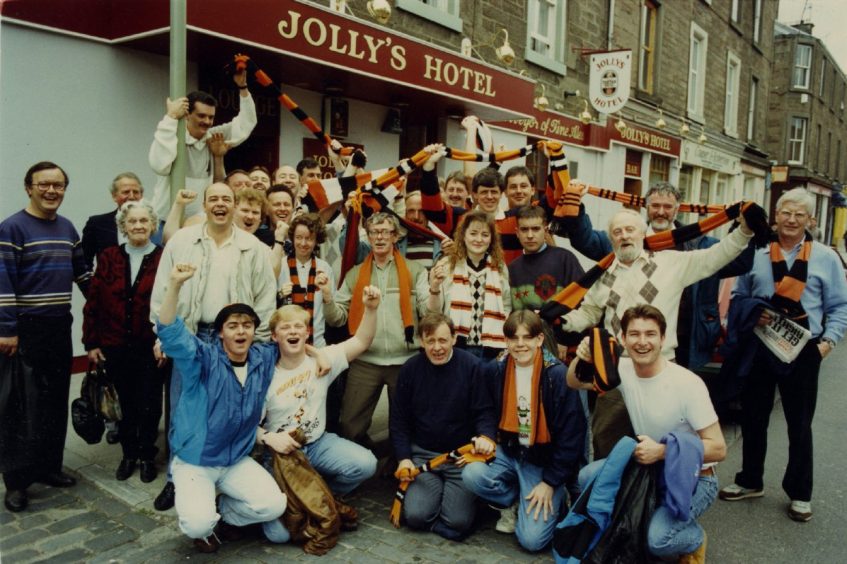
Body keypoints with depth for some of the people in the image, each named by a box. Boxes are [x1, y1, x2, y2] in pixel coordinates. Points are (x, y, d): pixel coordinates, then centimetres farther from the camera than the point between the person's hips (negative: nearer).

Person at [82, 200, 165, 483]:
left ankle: (147, 456, 25)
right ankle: (129, 453, 32)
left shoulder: (164, 258, -8)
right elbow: (93, 303, 4)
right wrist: (91, 342, 2)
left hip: (151, 347, -3)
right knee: (126, 403, 15)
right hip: (116, 347, 3)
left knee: (149, 405, 5)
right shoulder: (108, 258, 3)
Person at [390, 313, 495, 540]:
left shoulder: (471, 366, -9)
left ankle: (451, 490, 19)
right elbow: (398, 419, 5)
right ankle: (437, 488, 18)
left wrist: (486, 436, -26)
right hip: (423, 454, 2)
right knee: (416, 515, -15)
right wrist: (403, 458, -4)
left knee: (458, 521, -14)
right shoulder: (410, 368, -1)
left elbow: (485, 411, -5)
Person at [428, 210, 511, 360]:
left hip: (490, 351, 2)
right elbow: (434, 312, 0)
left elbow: (507, 311, 14)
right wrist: (434, 288, -19)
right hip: (456, 348, -2)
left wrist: (506, 349, 5)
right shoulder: (447, 265, 0)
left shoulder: (500, 268, 8)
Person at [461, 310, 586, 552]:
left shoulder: (558, 375, -16)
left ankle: (553, 498, 16)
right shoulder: (494, 371, -3)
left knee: (531, 539, -16)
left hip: (544, 462, -4)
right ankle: (514, 503, 5)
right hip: (508, 453, 4)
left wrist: (550, 482, -11)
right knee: (471, 474, -26)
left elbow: (571, 435, -13)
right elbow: (487, 414, 12)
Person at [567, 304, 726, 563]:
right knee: (587, 477, -15)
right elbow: (575, 384, 3)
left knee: (658, 538, -28)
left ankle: (694, 540, 8)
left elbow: (718, 449, -19)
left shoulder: (688, 384, -24)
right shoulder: (623, 369, -9)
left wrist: (660, 452, -29)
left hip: (693, 477, -5)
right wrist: (581, 359, -19)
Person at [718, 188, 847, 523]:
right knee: (753, 419, 13)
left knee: (799, 425, 9)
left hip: (802, 351, -1)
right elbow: (738, 296, 10)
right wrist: (753, 313, -9)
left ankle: (799, 494, 25)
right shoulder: (756, 253, 3)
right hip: (759, 349, 2)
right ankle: (750, 482, 31)